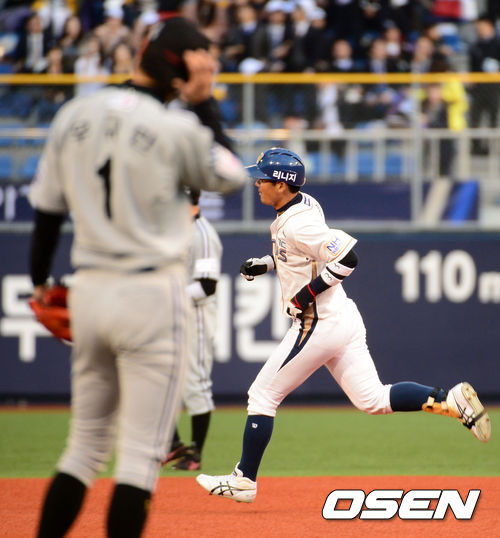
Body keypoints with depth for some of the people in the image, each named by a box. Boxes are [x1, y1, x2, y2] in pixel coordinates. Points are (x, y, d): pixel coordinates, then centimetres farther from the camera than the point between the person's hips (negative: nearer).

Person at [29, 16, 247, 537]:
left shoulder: (73, 116, 4)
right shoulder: (176, 127, -12)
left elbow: (47, 207, 10)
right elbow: (231, 175, 5)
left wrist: (40, 280, 21)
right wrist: (203, 104, 3)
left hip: (88, 293, 6)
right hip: (151, 296, -6)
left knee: (86, 443, 16)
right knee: (141, 452, -3)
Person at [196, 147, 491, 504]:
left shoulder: (297, 224, -21)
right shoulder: (305, 203, 9)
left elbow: (347, 258, -27)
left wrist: (306, 294, -22)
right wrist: (265, 264, 13)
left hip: (319, 324, -10)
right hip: (343, 317, 10)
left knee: (263, 395, 1)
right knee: (374, 399, 9)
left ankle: (244, 481, 9)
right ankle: (450, 401, -4)